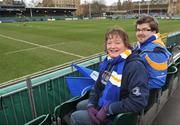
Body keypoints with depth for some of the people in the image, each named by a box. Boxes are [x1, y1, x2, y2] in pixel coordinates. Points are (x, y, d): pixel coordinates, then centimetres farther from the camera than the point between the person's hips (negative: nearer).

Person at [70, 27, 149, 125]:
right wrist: (91, 104, -9)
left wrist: (108, 109, -27)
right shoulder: (109, 61, -2)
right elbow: (98, 85, 5)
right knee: (80, 106, 25)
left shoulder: (135, 66, -27)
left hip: (118, 115, -7)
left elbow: (139, 102, -33)